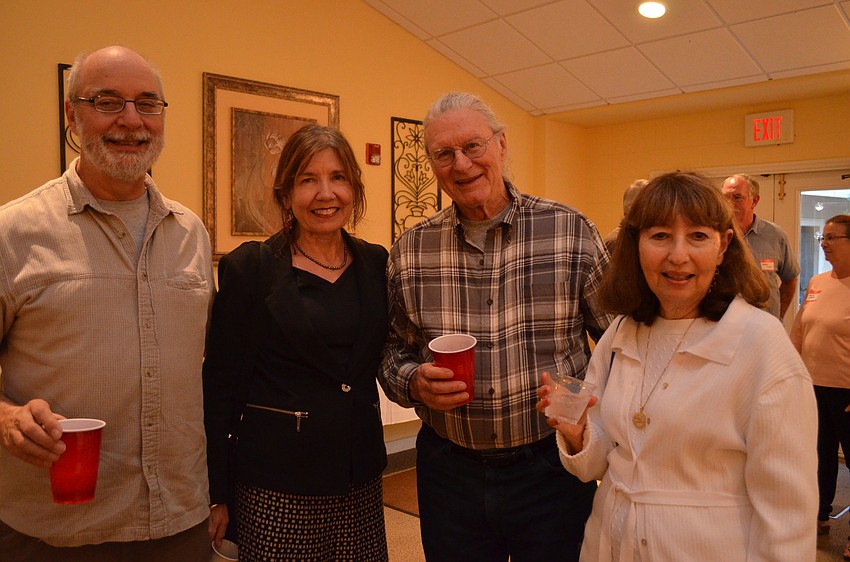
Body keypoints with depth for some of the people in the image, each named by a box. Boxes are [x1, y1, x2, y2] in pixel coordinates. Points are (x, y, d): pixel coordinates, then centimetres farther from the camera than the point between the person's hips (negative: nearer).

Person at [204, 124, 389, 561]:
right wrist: (216, 493, -5)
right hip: (277, 485, -4)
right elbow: (221, 385, -5)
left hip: (361, 477, 4)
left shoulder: (376, 264, 4)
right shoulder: (250, 268, -8)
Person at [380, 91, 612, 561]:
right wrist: (414, 382, -12)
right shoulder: (409, 251, 0)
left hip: (552, 465, -1)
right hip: (448, 468, 2)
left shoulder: (571, 232, -6)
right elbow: (392, 349, 8)